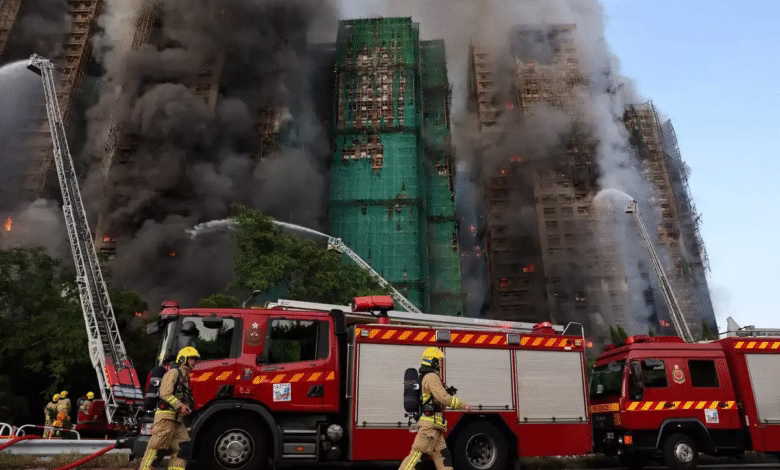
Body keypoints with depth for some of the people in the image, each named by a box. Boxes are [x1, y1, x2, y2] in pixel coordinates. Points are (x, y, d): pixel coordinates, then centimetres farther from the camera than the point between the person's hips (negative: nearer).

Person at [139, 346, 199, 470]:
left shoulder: (186, 378, 20)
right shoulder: (173, 373, -7)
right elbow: (165, 393, -18)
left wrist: (187, 407, 9)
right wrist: (180, 406, -20)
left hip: (177, 419, 9)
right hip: (166, 416, -9)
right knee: (155, 446, -6)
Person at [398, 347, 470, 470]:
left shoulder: (424, 377, 19)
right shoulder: (432, 377, -12)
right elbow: (444, 398, -19)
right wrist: (463, 405, -10)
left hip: (434, 427, 10)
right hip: (430, 424, -10)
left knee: (442, 455, 9)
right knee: (417, 452, -10)